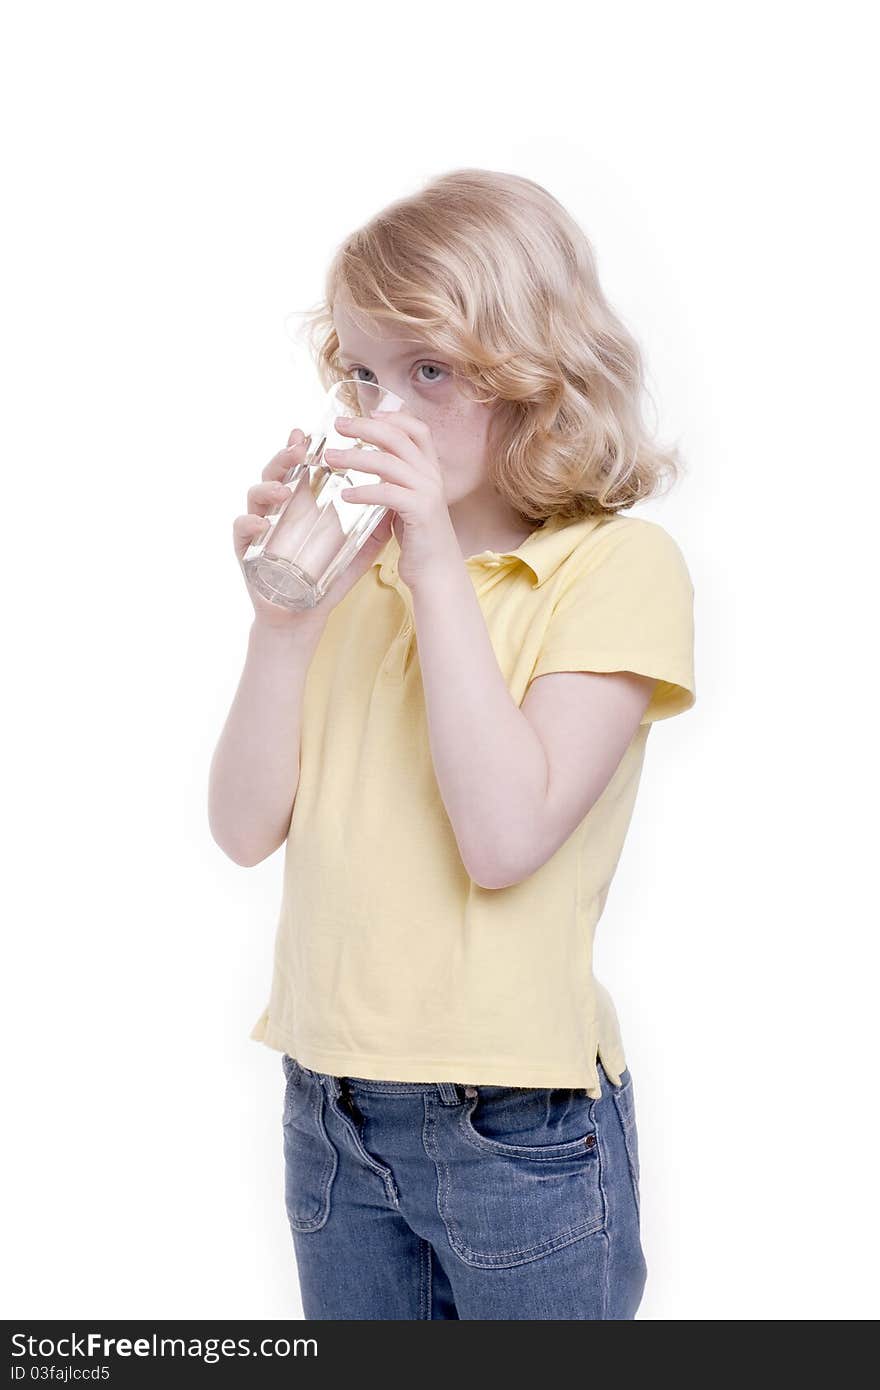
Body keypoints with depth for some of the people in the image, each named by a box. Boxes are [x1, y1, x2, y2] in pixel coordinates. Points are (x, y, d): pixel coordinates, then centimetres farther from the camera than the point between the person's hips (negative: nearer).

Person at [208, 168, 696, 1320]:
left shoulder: (620, 564, -9)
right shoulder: (357, 561, 6)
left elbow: (507, 836, -21)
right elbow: (247, 826, 0)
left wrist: (440, 569, -20)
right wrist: (285, 614, -11)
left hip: (522, 1133, -5)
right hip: (328, 1109, 5)